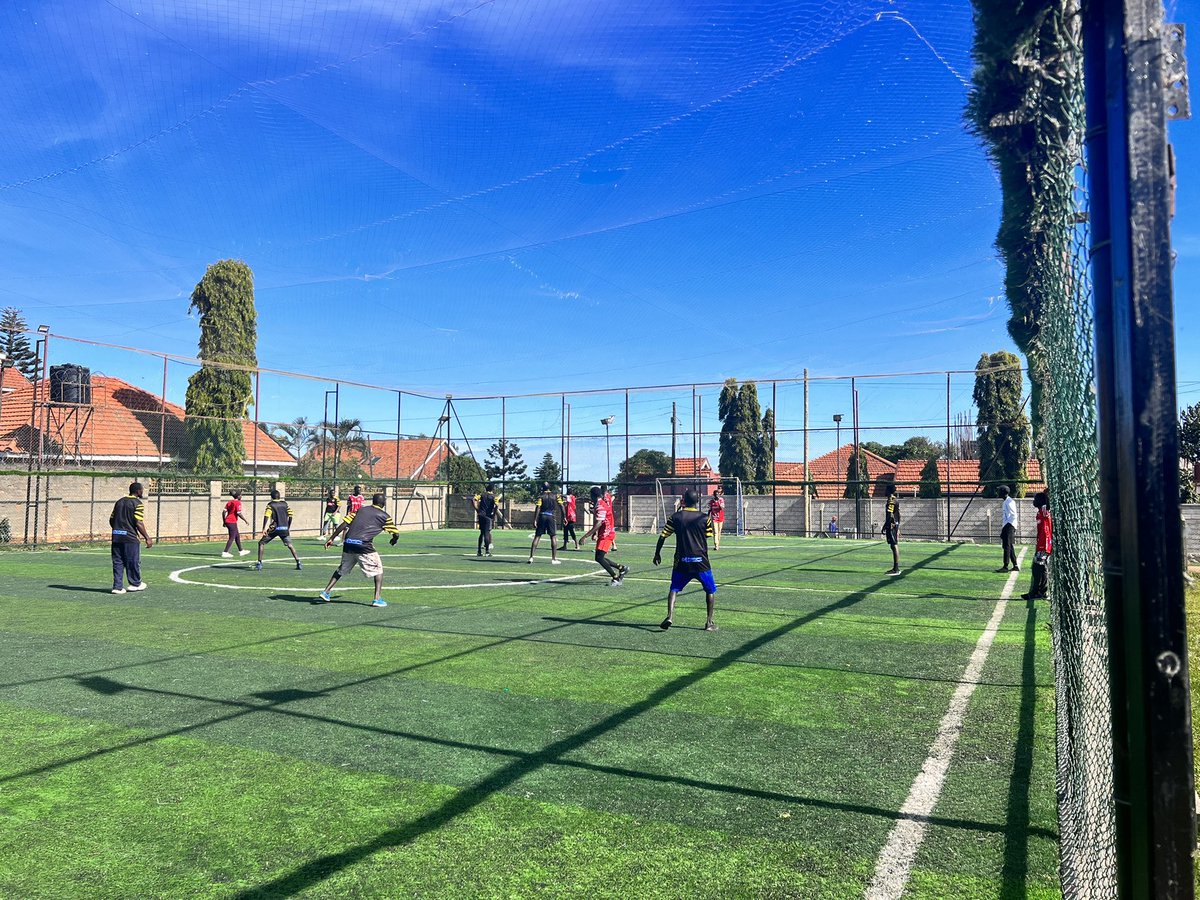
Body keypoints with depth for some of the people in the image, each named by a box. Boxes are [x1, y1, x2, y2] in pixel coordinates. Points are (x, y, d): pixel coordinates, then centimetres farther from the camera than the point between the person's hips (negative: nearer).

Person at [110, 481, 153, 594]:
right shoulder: (137, 503, -9)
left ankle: (117, 586, 8)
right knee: (133, 561, 8)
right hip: (130, 537, -6)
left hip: (116, 537, 6)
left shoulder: (119, 502, 13)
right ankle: (135, 584, 20)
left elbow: (111, 520, 15)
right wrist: (147, 538, -11)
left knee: (118, 562, 9)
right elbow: (139, 523, -15)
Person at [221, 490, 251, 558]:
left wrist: (224, 522, 14)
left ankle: (241, 551, 29)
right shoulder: (238, 503, -12)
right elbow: (239, 514, -18)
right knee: (232, 538, -3)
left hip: (227, 521, 9)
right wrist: (246, 521, -10)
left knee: (237, 536, 19)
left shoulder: (230, 502, 12)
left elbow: (224, 512, 8)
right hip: (232, 522, -9)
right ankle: (225, 552, -5)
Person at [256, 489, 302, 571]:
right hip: (284, 528, 3)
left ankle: (259, 563, 0)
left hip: (275, 528, -3)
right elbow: (290, 516, 13)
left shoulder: (270, 505, 2)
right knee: (289, 545, 12)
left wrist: (264, 529, -18)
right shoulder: (285, 504, 14)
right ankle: (298, 563, 2)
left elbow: (266, 516, -12)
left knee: (261, 543, 9)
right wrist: (288, 528, 22)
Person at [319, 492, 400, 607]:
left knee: (341, 569, 25)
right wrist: (393, 541, 34)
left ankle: (326, 592, 26)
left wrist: (331, 538, 12)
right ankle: (377, 599, 2)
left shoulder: (360, 510, 18)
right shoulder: (384, 516, 9)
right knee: (378, 570, 11)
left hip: (348, 544, 4)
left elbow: (344, 524, 10)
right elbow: (396, 533, 11)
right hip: (363, 545, -4)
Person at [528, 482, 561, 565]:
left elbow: (538, 508, -9)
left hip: (542, 517, -1)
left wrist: (535, 520, -10)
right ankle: (554, 559, 3)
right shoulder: (555, 496, 7)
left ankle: (531, 557, -2)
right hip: (551, 517, 1)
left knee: (537, 536, 3)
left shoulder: (541, 496, 0)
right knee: (553, 537, 5)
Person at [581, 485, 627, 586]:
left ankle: (616, 578, -11)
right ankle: (621, 568, 20)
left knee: (599, 558, -15)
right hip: (603, 533, 10)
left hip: (606, 534, -10)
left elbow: (598, 524, -28)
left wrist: (586, 536, -31)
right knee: (599, 558, 11)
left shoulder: (600, 506, -19)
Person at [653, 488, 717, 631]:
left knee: (674, 589, 11)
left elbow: (663, 536, 0)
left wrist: (657, 553, 12)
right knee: (711, 590, 15)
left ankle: (670, 616, -10)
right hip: (700, 561, 0)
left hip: (682, 562, 1)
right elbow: (708, 536, 5)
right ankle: (709, 622, 12)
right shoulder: (704, 518, -2)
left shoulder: (675, 517, -1)